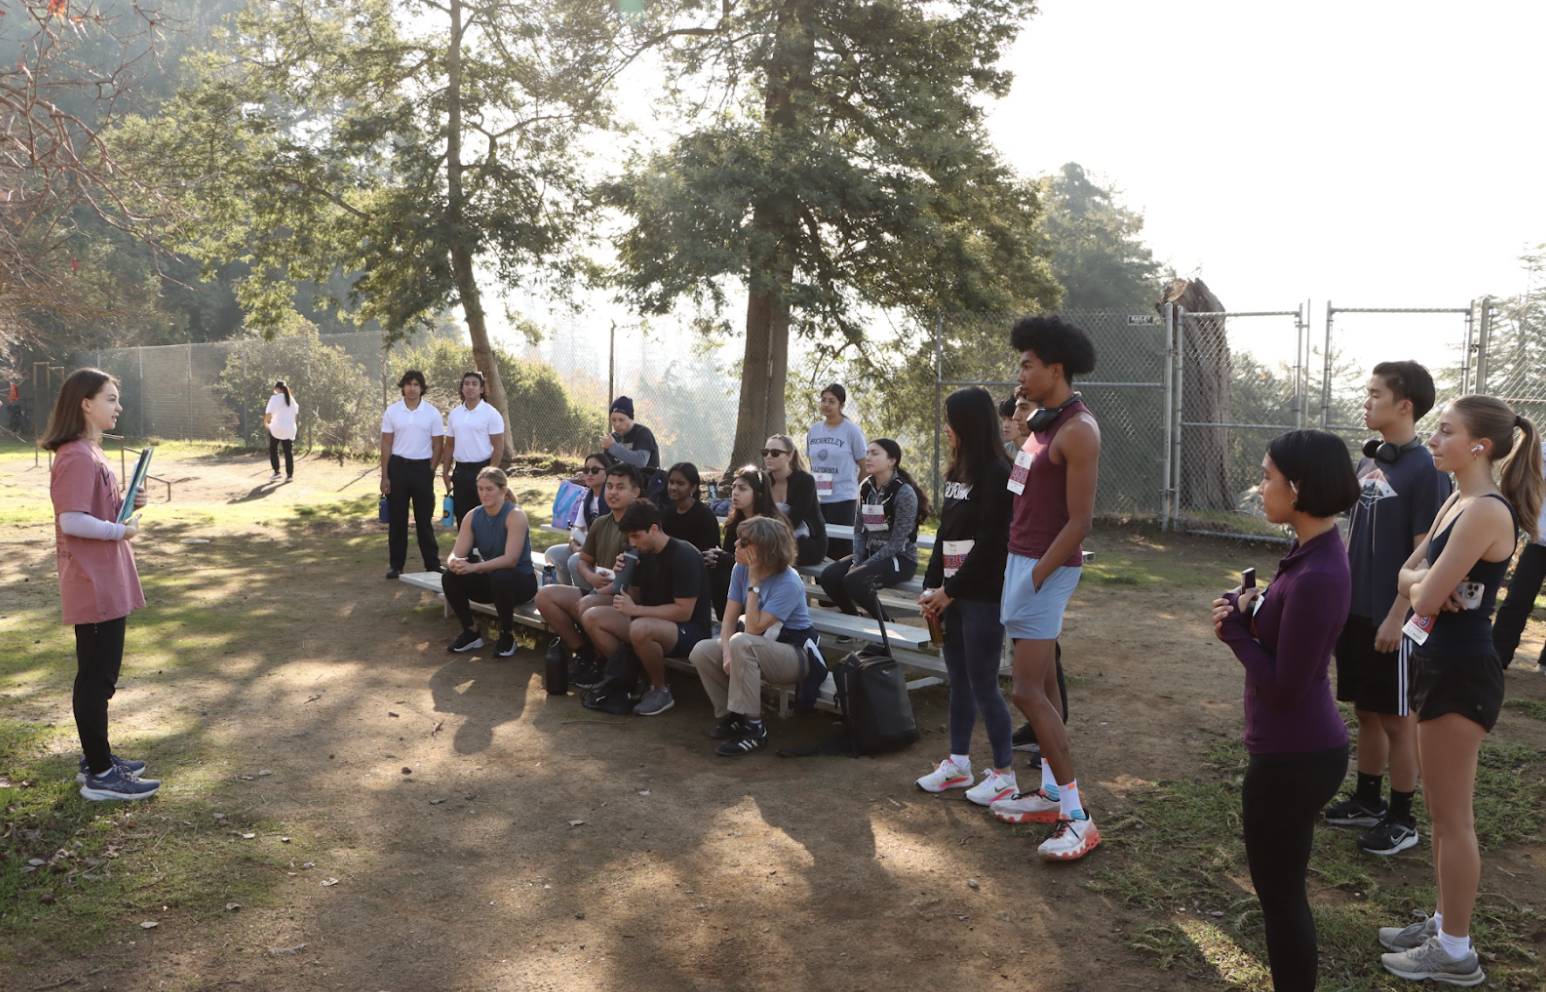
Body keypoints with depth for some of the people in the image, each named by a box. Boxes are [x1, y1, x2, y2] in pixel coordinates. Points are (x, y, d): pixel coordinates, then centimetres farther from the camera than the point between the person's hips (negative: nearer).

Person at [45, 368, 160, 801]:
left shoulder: (90, 453, 13)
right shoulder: (76, 458, -19)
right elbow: (72, 521, -25)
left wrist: (126, 504, 4)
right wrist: (121, 530, -15)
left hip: (108, 585, 10)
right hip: (94, 587, -10)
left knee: (100, 675, 18)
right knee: (96, 678, -2)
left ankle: (97, 759, 29)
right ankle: (99, 775, 7)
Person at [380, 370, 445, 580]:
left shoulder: (432, 413, -1)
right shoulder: (392, 412, 1)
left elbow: (438, 446, 2)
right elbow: (386, 445, 2)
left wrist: (430, 471, -4)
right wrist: (384, 476, -2)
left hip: (422, 468, -1)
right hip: (398, 467, 1)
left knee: (424, 518, 5)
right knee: (397, 518, 5)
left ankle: (432, 564, 13)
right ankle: (395, 564, 13)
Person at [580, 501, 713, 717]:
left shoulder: (684, 556, -20)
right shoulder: (643, 553, 5)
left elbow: (684, 612, -24)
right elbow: (636, 596, 12)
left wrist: (635, 610, -25)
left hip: (690, 630, -8)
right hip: (651, 620, 8)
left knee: (640, 629, -39)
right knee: (591, 618, -6)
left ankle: (661, 691, -14)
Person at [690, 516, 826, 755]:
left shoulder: (789, 583, -25)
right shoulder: (741, 570, -6)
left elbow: (753, 628, -30)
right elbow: (729, 620, -6)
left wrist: (754, 583, -26)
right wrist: (728, 654, -23)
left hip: (796, 655, -7)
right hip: (761, 648, 7)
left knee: (741, 642, -36)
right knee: (702, 651, -18)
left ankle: (754, 731, -25)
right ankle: (732, 716, 2)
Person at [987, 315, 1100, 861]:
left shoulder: (1077, 430, -16)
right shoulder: (1040, 420, 13)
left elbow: (1080, 521, -19)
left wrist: (1034, 579, -19)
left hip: (1047, 566, -9)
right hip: (1021, 557, 9)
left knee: (1029, 692, -10)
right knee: (1042, 684, 13)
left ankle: (1077, 817, -4)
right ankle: (1051, 794, 23)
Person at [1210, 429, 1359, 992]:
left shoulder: (1316, 577, -27)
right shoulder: (1315, 553, 4)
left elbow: (1284, 686, -23)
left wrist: (1236, 628, -11)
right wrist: (1244, 614, -4)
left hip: (1293, 758, -10)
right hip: (1301, 747, 10)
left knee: (1279, 892, 6)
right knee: (1282, 887, 23)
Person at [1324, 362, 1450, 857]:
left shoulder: (1424, 469, -16)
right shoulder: (1368, 459, 8)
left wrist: (1396, 618, -19)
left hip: (1392, 618, -7)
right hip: (1356, 611, 7)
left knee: (1397, 719, 5)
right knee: (1366, 710, 17)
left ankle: (1402, 820, 18)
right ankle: (1367, 801, 31)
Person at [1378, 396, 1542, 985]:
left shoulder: (1485, 511, -22)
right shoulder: (1458, 502, 9)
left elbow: (1426, 597, -25)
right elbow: (1409, 574, 11)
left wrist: (1422, 585, -4)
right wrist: (1423, 581, -10)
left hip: (1461, 674, -10)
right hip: (1441, 663, 10)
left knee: (1451, 817, 2)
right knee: (1442, 810, 19)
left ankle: (1456, 953, 15)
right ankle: (1445, 922, 33)